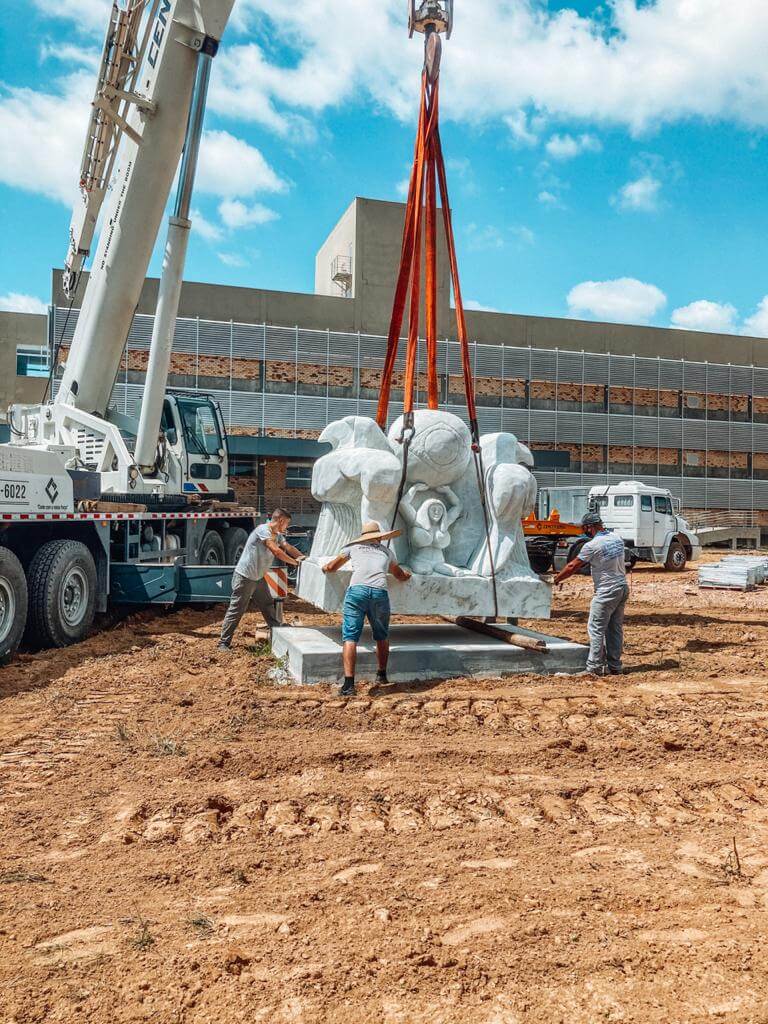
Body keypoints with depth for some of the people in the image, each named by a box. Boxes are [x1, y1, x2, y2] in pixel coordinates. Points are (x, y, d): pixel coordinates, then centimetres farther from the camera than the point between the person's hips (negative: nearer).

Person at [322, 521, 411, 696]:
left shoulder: (354, 546, 26)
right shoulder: (387, 551, 30)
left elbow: (331, 568, 34)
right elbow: (400, 576, 48)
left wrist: (325, 567, 58)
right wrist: (406, 575, 71)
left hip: (356, 590, -1)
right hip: (379, 592, 1)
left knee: (350, 637, -3)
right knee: (382, 637, 23)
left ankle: (349, 684, -14)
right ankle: (382, 676, 33)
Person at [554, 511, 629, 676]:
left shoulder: (592, 545, -17)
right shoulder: (617, 538, 5)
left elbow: (572, 567, -11)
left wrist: (556, 579, 3)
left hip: (606, 592, -8)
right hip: (623, 588, 8)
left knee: (596, 629, 0)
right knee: (616, 628, 13)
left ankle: (595, 666, 0)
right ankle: (615, 666, 19)